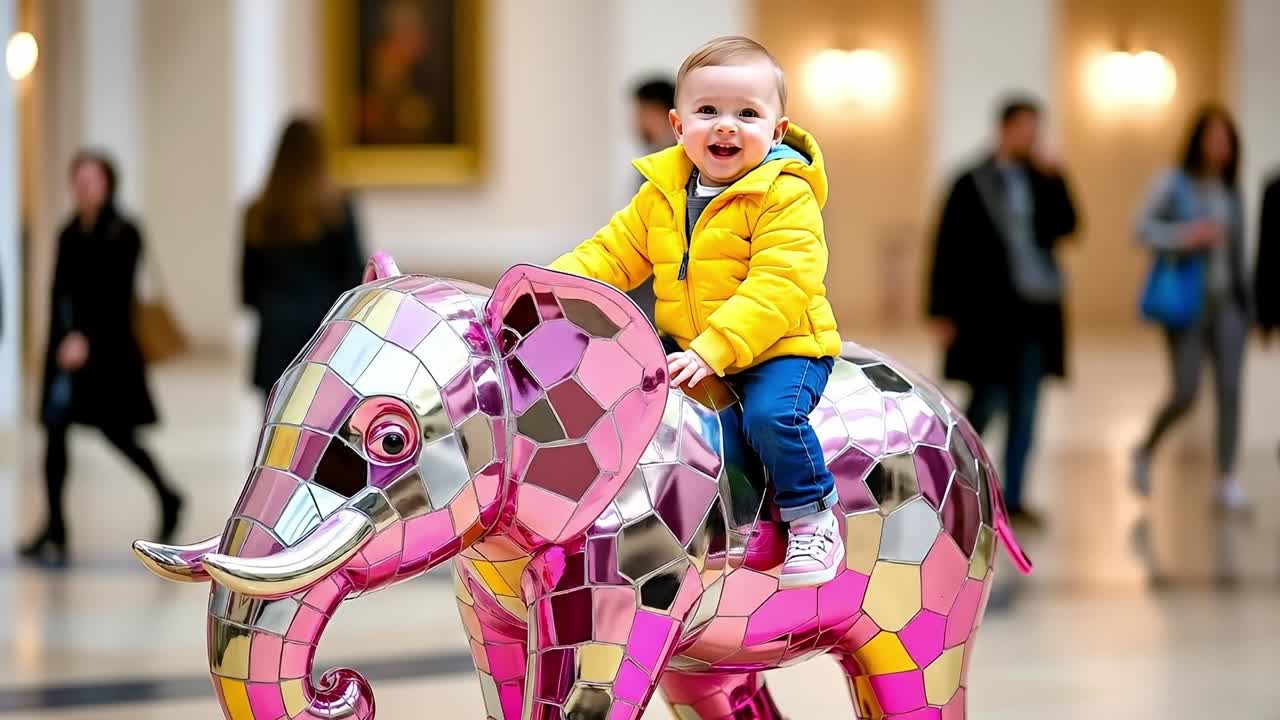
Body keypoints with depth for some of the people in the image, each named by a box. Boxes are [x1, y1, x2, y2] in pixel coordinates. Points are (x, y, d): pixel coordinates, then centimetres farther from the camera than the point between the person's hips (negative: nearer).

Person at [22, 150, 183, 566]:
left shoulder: (123, 235, -7)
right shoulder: (70, 234, 11)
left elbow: (115, 295, -15)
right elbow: (60, 293, 11)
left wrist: (85, 338, -24)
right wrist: (60, 341, 6)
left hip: (106, 347, -6)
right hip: (67, 347, 6)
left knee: (116, 432, -1)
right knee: (54, 433, -1)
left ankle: (167, 499, 23)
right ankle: (54, 533, 1)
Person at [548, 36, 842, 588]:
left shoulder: (785, 197, -16)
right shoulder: (662, 195, 7)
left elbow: (776, 290, -25)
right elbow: (614, 253, 12)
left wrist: (714, 351, -34)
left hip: (779, 347, -7)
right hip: (686, 349, 7)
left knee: (771, 414, -31)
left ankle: (814, 520, -10)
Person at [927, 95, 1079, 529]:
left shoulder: (1040, 180, 10)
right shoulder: (973, 183, -2)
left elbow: (1065, 226, -3)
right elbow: (948, 249, -4)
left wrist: (1052, 178, -11)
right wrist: (943, 312, -9)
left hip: (1034, 312, 4)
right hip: (988, 312, -4)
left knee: (1024, 411, 4)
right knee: (987, 404, -4)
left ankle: (1012, 501, 10)